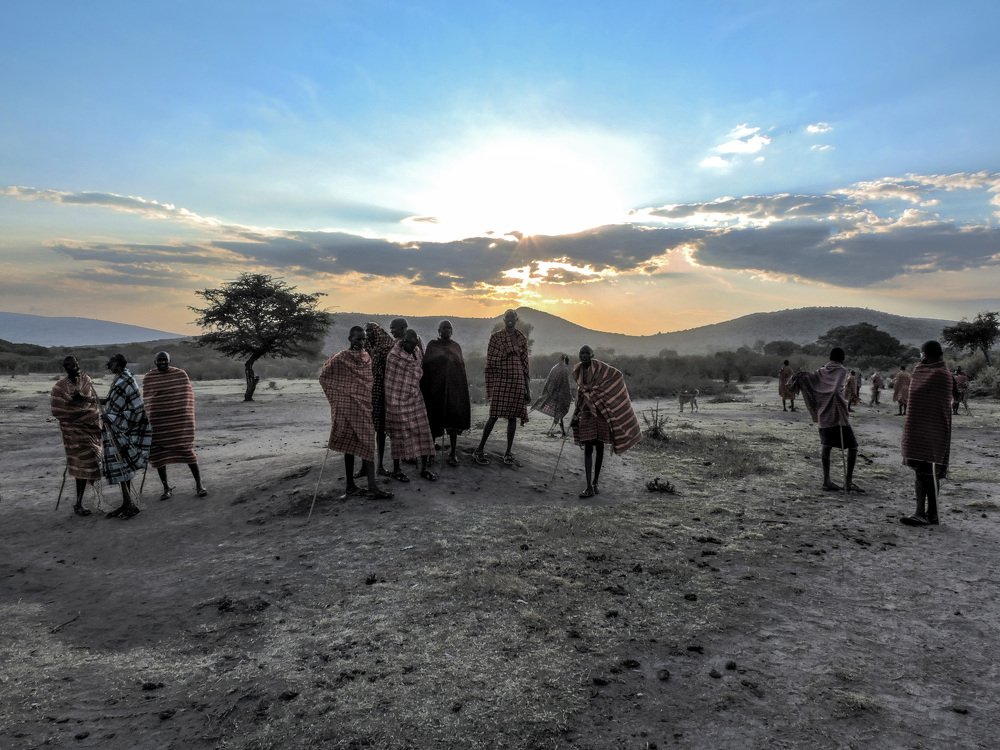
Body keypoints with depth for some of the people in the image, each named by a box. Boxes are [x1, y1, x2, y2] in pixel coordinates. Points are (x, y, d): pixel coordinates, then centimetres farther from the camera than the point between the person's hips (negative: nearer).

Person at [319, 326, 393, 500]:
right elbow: (323, 376, 0)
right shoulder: (340, 359, -6)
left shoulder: (368, 357, 10)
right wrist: (337, 396, -2)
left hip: (366, 407, 5)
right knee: (349, 444, 1)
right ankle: (350, 485, 5)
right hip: (348, 407, -5)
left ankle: (372, 487, 2)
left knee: (368, 445, 2)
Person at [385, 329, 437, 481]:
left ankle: (424, 468, 16)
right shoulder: (394, 355, -13)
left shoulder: (418, 351, 5)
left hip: (416, 398, 6)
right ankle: (396, 470, 16)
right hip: (398, 400, -6)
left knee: (422, 430, 5)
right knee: (399, 433, 2)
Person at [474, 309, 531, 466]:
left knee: (512, 416, 5)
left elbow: (525, 363, 11)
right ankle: (480, 449, 3)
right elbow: (490, 362, -1)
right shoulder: (496, 337, 0)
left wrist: (527, 388, 8)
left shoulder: (522, 338, 10)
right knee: (494, 415, -8)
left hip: (517, 379, 3)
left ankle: (508, 452, 14)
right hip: (500, 378, -3)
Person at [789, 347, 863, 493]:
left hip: (823, 415, 6)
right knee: (852, 446, 0)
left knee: (827, 446, 14)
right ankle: (848, 482, -8)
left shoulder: (822, 371, 9)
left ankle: (826, 480, 14)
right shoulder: (842, 370, -5)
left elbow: (805, 376, -5)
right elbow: (836, 390, -19)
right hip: (838, 414, -6)